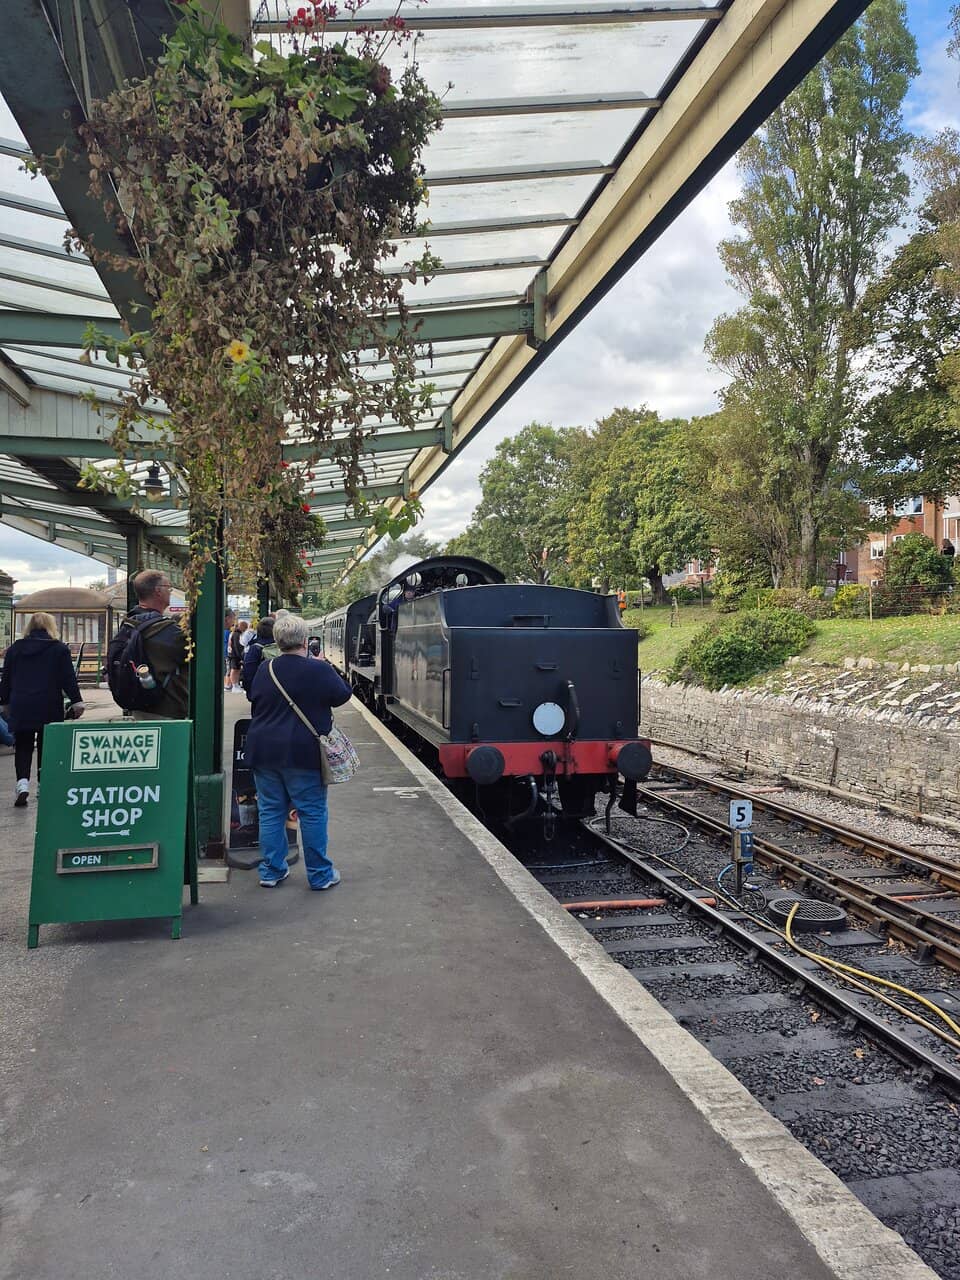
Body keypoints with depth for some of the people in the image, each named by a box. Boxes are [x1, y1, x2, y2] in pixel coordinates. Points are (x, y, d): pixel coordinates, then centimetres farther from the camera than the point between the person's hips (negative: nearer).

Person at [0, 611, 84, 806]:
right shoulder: (59, 649, -2)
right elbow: (69, 679, -5)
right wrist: (76, 702, -2)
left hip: (21, 707, 2)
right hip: (50, 708, -1)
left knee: (23, 748, 9)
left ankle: (22, 781, -11)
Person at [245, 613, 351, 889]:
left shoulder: (265, 669, 4)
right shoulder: (319, 670, -12)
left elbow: (254, 700, 16)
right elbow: (342, 695, -1)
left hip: (264, 752, 5)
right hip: (302, 753, -4)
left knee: (270, 811, 13)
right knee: (312, 813, 5)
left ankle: (271, 871, 21)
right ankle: (320, 874, 12)